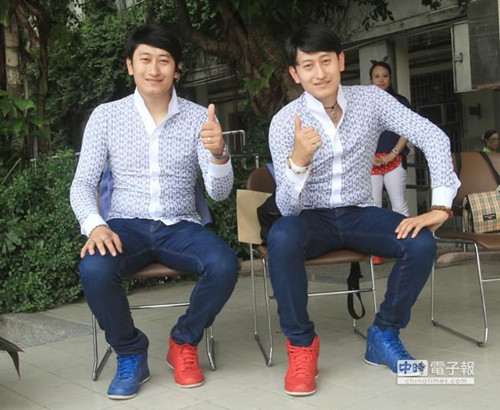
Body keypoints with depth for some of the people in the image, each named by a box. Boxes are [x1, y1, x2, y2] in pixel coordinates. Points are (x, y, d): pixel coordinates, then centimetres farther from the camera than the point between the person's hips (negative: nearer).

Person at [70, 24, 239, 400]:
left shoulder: (199, 117, 0)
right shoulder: (106, 115, 2)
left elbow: (219, 193, -6)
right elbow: (82, 184, 1)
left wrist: (218, 153, -29)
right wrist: (95, 225, -20)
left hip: (180, 227, 1)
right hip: (126, 226, 0)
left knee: (224, 265, -29)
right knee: (94, 270, -32)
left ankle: (184, 343, 0)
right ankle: (131, 352, -3)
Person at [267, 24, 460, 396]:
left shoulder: (371, 99, -6)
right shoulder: (285, 121, -13)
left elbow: (434, 138, -9)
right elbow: (287, 208, -19)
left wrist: (440, 207, -20)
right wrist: (298, 159, -38)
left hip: (360, 214, 2)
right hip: (311, 218, -2)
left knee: (422, 243, -25)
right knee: (281, 237, -36)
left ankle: (385, 334, -1)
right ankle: (301, 344, -15)